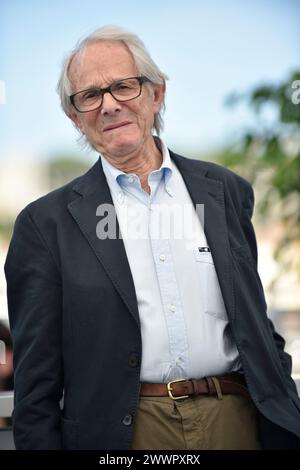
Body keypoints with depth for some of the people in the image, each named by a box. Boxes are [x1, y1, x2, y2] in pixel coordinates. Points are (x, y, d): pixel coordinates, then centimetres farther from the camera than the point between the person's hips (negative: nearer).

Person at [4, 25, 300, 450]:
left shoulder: (226, 191, 7)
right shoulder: (47, 223, -1)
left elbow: (258, 325, 11)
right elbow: (36, 382, -1)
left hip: (238, 419, 3)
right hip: (124, 430, -2)